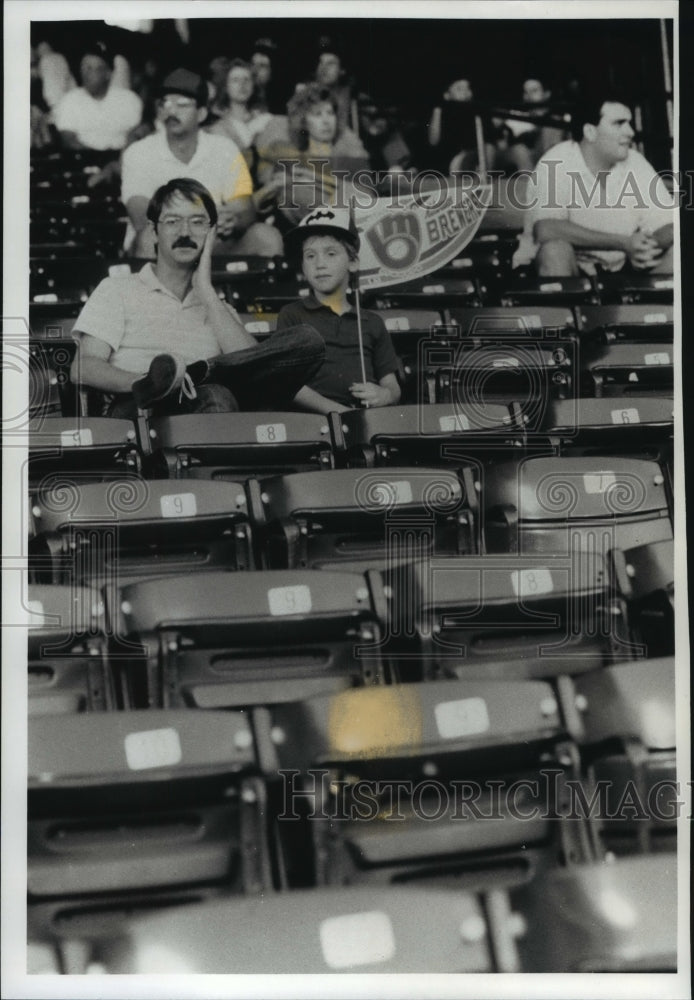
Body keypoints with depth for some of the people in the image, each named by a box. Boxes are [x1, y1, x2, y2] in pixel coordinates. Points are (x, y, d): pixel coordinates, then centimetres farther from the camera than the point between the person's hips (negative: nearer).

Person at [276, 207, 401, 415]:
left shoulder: (372, 323, 22)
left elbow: (393, 386, 19)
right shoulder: (292, 315, 14)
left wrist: (384, 395, -6)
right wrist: (334, 409, -13)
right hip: (314, 418, -3)